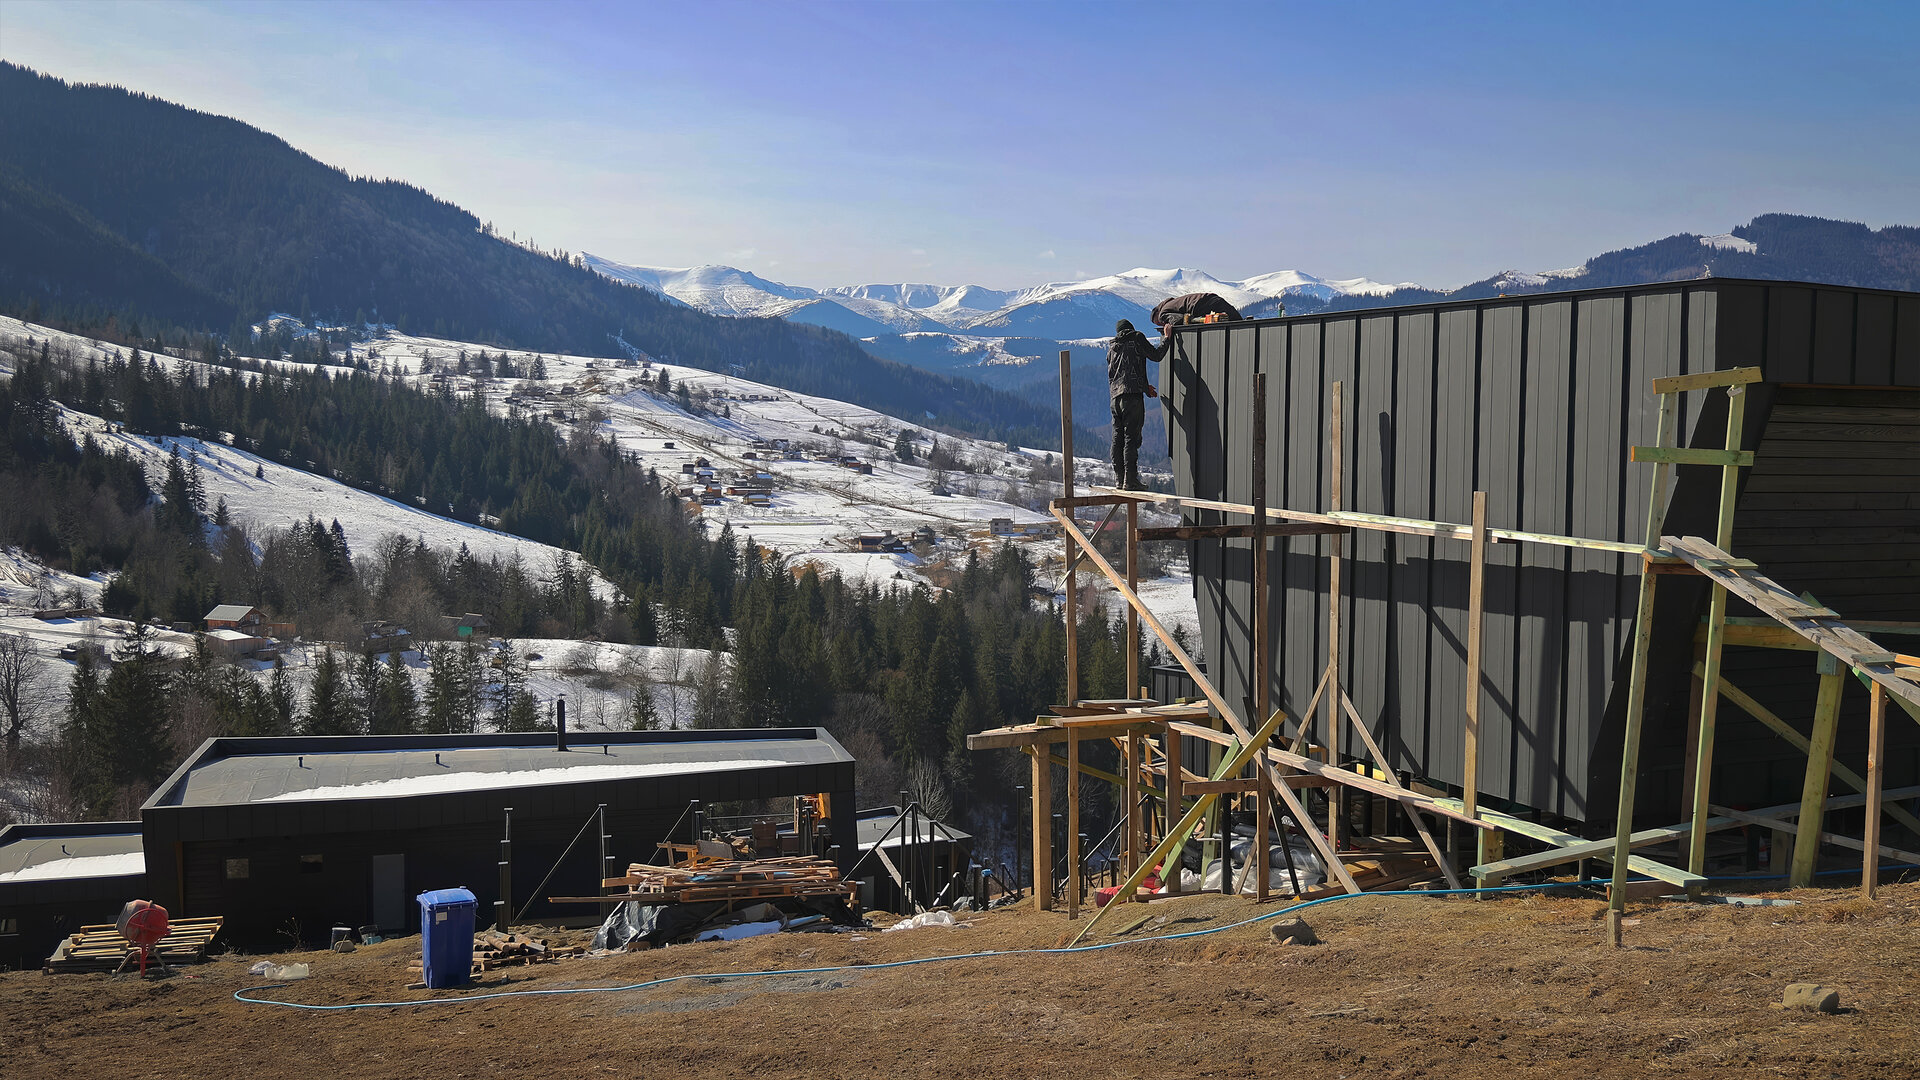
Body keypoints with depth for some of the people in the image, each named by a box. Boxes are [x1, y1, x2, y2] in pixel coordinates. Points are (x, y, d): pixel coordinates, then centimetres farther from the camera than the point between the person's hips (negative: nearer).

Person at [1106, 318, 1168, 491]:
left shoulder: (1112, 348, 22)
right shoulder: (1137, 338, 4)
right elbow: (1155, 355, 2)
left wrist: (1144, 386, 28)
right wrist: (1167, 338, 17)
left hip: (1115, 396, 6)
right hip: (1133, 394, -6)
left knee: (1118, 437, 9)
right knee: (1131, 437, -8)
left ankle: (1119, 478, 11)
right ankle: (1130, 480, -12)